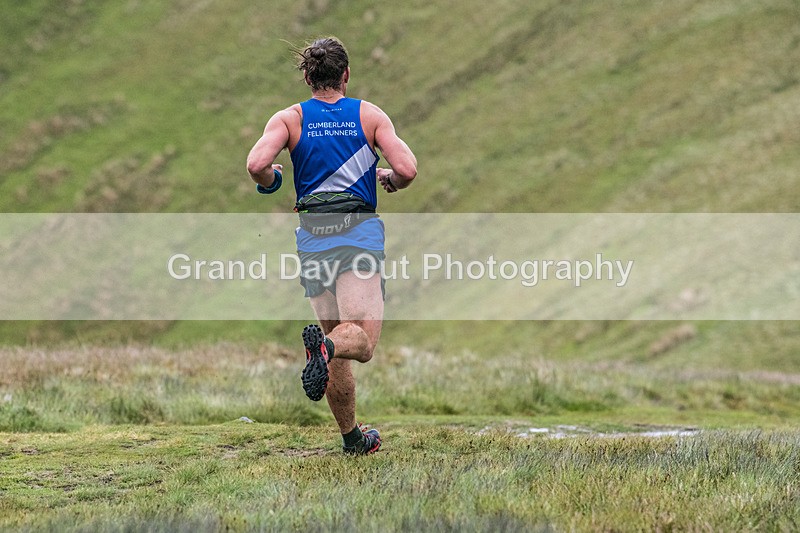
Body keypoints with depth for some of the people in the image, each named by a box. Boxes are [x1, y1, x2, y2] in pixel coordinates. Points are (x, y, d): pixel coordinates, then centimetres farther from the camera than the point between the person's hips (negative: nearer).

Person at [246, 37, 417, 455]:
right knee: (362, 339, -9)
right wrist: (389, 179, 16)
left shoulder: (289, 118, 5)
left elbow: (256, 164, -12)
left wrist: (270, 182, 10)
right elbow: (407, 170, -7)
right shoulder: (370, 115, 5)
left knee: (335, 342, 14)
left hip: (312, 236, 3)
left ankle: (352, 438, 20)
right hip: (359, 230, -2)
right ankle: (325, 346, -43)